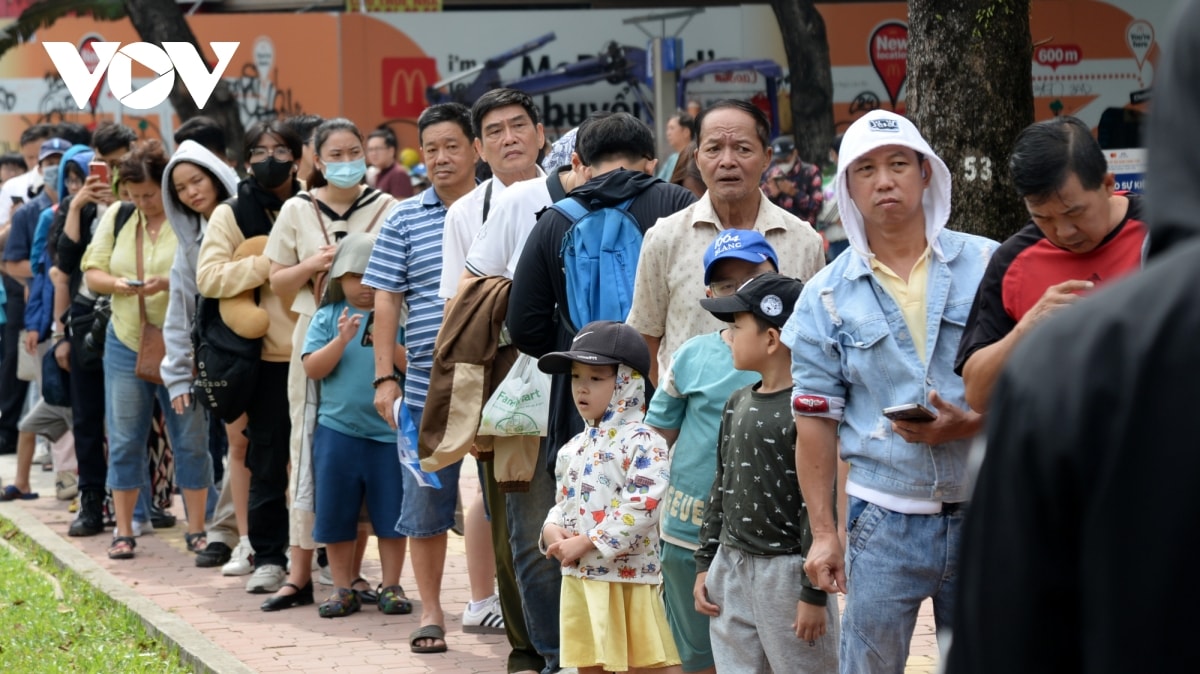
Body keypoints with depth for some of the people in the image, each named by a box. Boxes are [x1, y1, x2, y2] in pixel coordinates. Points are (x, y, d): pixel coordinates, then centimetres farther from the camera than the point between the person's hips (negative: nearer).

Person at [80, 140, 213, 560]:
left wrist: (168, 283, -27)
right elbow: (91, 273, 7)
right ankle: (123, 532, 13)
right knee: (124, 441, 5)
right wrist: (116, 283, -13)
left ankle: (197, 529, 13)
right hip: (126, 343, 4)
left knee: (190, 440, 3)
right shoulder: (116, 219, 7)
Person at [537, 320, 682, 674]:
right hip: (578, 578, 8)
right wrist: (552, 529, -2)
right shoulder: (575, 447, 14)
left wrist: (586, 542, -20)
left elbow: (642, 506, -23)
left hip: (627, 578, -8)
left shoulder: (643, 442, -13)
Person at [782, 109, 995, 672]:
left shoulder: (987, 266, 2)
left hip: (985, 513, 0)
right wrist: (823, 532, -2)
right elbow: (816, 419, 3)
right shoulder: (827, 297, 3)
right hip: (885, 520, 0)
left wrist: (971, 424, -16)